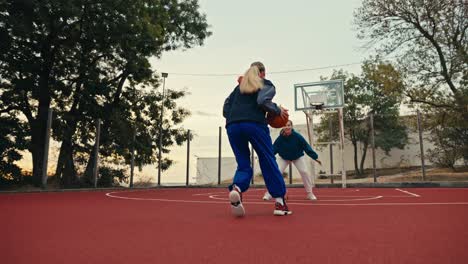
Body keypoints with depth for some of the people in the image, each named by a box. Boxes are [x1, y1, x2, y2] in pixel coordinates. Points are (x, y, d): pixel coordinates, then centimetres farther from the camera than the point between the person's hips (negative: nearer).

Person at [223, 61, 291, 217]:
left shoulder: (239, 87, 30)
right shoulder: (267, 84, 17)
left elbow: (226, 109, 22)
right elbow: (263, 101, -4)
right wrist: (278, 111, 10)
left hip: (232, 126, 4)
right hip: (254, 124, -4)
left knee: (243, 164, 12)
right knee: (268, 162, 8)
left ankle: (236, 188, -19)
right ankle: (280, 202, 7)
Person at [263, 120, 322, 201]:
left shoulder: (297, 136, -29)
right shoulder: (280, 138, -28)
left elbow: (306, 147, -23)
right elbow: (273, 149, -23)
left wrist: (315, 157, -24)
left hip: (298, 157, 0)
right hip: (283, 158, 0)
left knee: (304, 172, -13)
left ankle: (310, 193, 5)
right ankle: (269, 193, -5)